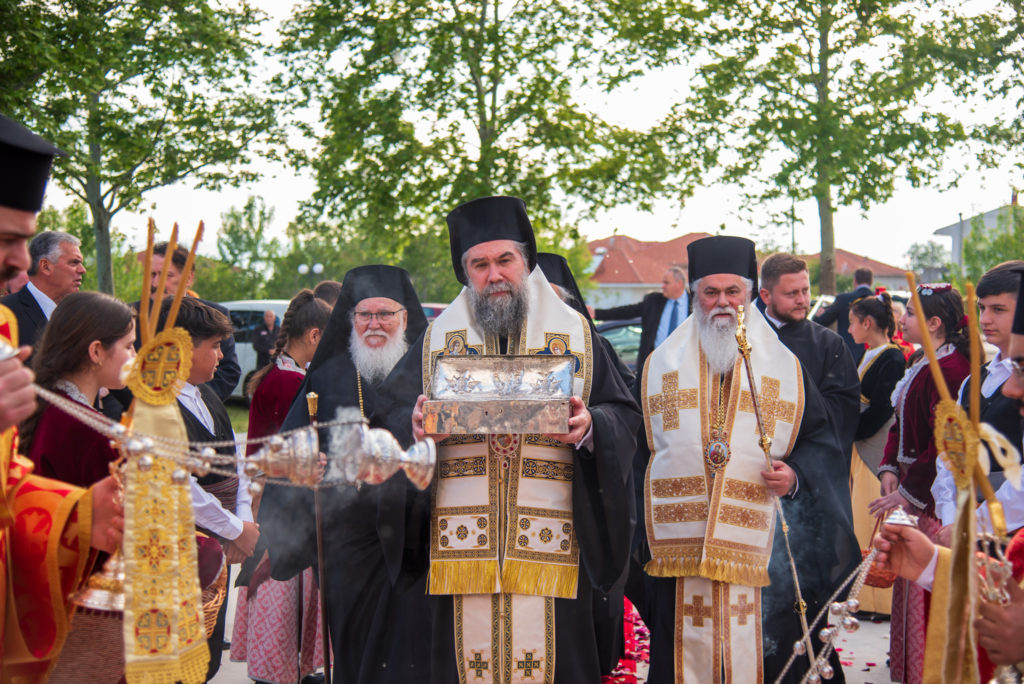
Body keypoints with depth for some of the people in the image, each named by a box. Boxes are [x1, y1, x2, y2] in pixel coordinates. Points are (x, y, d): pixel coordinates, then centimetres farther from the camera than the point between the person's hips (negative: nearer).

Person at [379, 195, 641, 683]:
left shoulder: (576, 335, 10)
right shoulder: (438, 338, 12)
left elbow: (625, 416, 5)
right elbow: (390, 413, 5)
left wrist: (590, 427, -17)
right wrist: (414, 427, -17)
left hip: (551, 546, 0)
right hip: (462, 545, 1)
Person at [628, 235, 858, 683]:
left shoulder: (785, 367, 9)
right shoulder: (661, 365, 12)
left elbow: (820, 438, 9)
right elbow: (639, 447, 13)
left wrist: (796, 474, -10)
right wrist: (640, 535, 6)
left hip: (761, 546, 0)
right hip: (680, 542, 1)